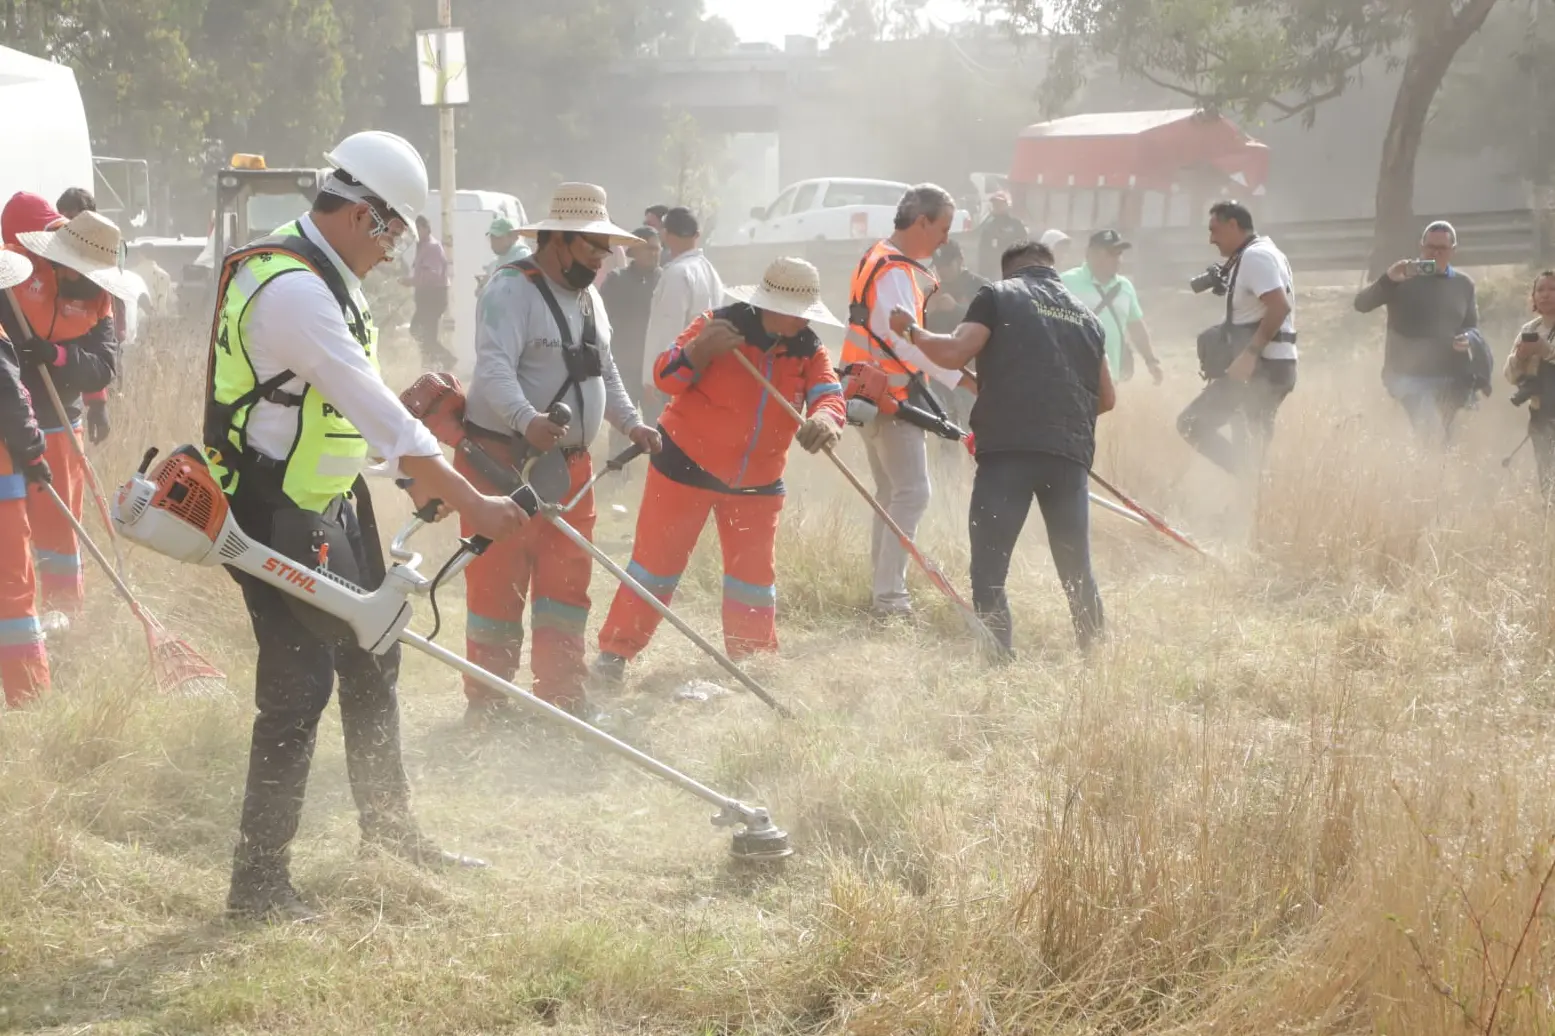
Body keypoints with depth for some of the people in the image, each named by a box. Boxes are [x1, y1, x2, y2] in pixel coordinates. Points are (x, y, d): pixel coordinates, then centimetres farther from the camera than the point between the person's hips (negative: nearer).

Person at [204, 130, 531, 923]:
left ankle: (388, 831, 35)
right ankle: (258, 883, 0)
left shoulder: (323, 277, 8)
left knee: (371, 658, 19)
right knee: (299, 686, -8)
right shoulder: (292, 291, -26)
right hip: (279, 519, -11)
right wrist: (472, 505, -26)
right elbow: (378, 412, -28)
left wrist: (418, 474, 17)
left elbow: (362, 402, 19)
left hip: (333, 502, 11)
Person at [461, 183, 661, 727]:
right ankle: (487, 706, 6)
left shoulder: (588, 295, 15)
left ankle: (562, 696, 20)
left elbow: (604, 371, 27)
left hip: (570, 465, 8)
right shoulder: (512, 289, -14)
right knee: (498, 583, -3)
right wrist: (527, 420, -43)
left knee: (567, 581, 10)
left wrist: (630, 423, 13)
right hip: (503, 458, -8)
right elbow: (494, 367, -28)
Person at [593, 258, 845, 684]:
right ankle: (614, 654, 8)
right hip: (687, 465, -4)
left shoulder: (808, 351, -1)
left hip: (757, 481, 4)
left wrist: (825, 418, -40)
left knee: (755, 575, 8)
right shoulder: (720, 326, -13)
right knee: (656, 561, 0)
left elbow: (828, 394, -16)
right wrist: (700, 350, -35)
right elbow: (666, 376, -15)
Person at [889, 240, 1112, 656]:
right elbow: (1106, 398, 24)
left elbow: (954, 352, -5)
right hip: (1071, 452, 5)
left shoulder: (999, 296, 7)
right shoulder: (1085, 315, 22)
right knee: (1077, 570, 16)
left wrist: (912, 331, 11)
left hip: (1009, 447, -5)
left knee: (988, 570, -1)